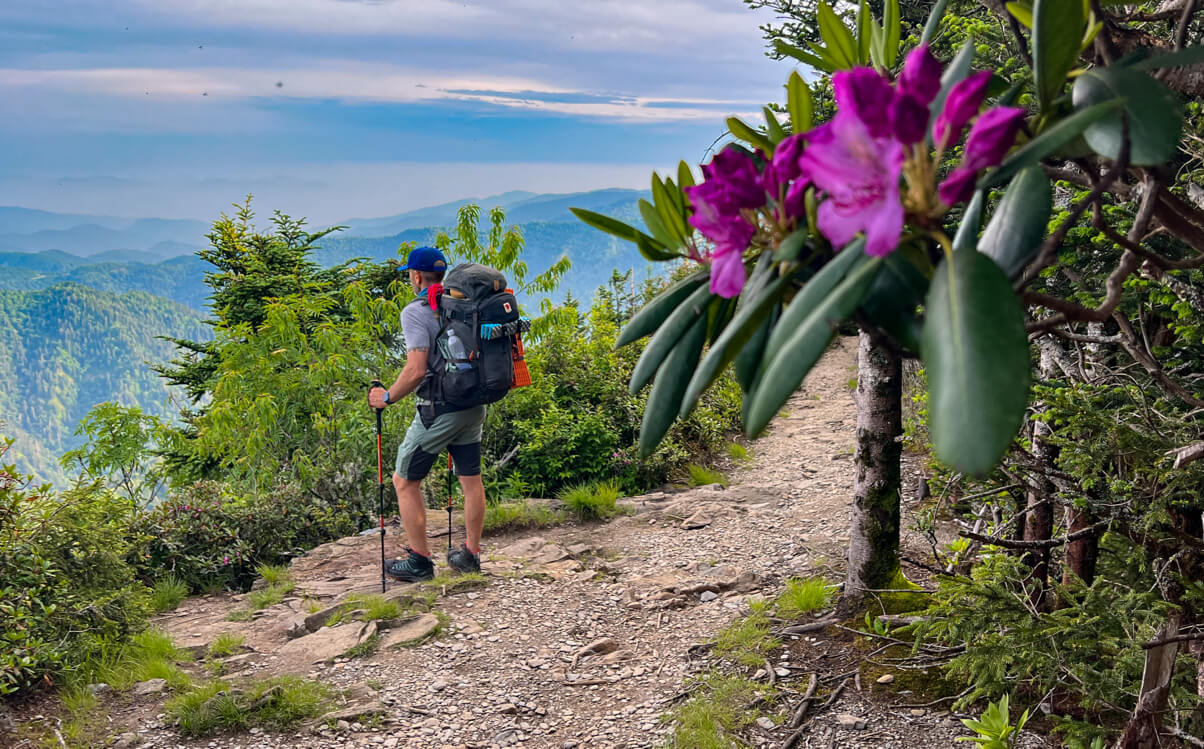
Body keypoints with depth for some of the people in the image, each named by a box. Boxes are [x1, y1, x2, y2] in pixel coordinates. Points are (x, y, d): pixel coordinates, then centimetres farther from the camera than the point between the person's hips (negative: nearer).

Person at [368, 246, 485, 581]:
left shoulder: (415, 311, -13)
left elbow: (416, 370, -21)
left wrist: (387, 397, -8)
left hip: (439, 408, -7)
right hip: (475, 405, 7)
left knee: (405, 481, 6)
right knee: (471, 480, 13)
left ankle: (420, 561, 9)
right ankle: (471, 554, 23)